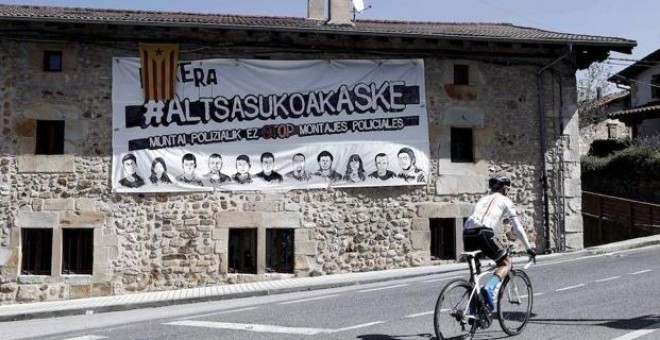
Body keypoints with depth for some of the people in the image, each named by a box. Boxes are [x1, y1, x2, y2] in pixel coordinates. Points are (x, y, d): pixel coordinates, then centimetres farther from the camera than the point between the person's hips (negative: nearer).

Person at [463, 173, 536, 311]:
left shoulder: (483, 199, 34)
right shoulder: (504, 200, 18)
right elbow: (517, 226, 18)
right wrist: (528, 248, 25)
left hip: (467, 233, 6)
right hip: (483, 232, -5)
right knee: (505, 263, 12)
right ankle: (490, 289, -14)